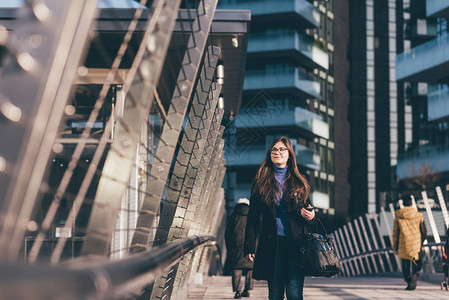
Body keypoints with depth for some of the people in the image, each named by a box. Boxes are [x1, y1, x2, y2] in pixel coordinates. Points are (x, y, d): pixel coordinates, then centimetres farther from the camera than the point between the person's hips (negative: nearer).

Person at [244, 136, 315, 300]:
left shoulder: (300, 182, 12)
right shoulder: (261, 182, 9)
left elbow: (307, 211, 20)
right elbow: (252, 217, 7)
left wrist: (311, 216, -6)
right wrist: (249, 246, -1)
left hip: (296, 243, 0)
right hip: (271, 244, 0)